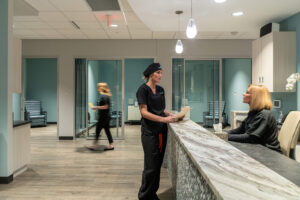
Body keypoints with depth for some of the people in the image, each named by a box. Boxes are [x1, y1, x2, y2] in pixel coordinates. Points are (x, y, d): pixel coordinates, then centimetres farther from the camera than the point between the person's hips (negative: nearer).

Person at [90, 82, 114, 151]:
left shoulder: (103, 96, -17)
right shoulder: (107, 96, 13)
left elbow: (105, 107, -23)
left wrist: (96, 107, -13)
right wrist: (97, 107, 19)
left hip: (103, 117, -10)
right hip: (106, 116, 10)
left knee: (98, 130, -1)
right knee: (107, 130, 11)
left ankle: (95, 145, 6)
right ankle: (111, 145, 14)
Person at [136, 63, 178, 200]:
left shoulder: (160, 90, 12)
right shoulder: (143, 89, -8)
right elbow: (144, 112, -15)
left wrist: (170, 115, 0)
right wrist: (164, 119, -22)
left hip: (162, 131, 7)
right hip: (150, 132, -6)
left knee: (158, 164, 12)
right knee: (151, 166, -3)